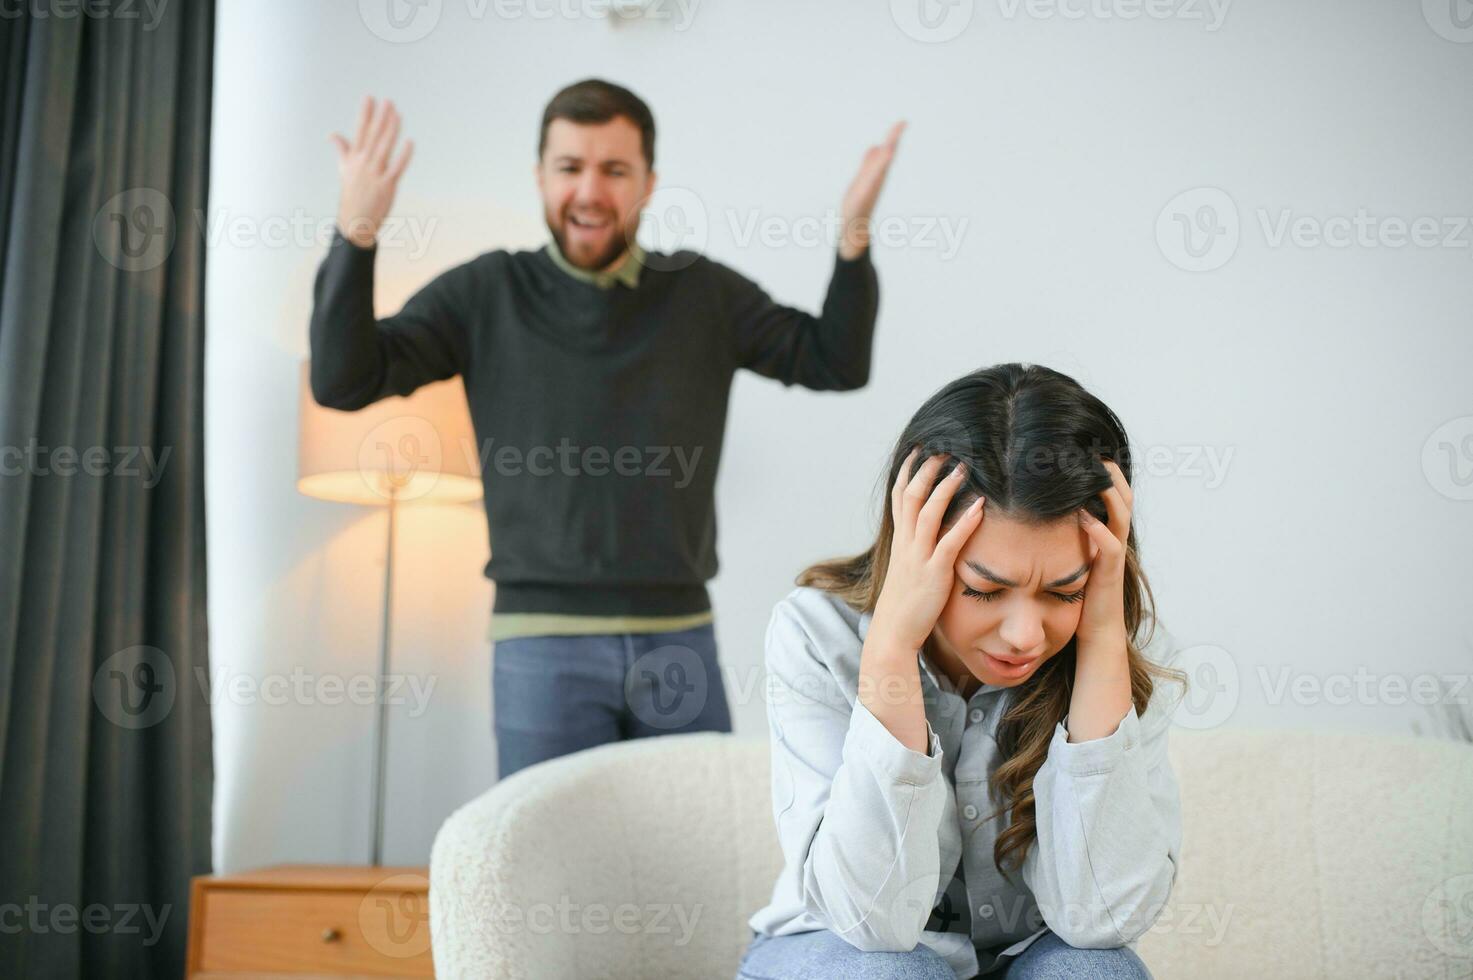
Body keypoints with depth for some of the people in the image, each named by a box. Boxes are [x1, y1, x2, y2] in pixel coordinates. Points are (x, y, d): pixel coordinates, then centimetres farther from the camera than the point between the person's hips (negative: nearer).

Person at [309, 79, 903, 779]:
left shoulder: (705, 294, 7)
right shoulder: (486, 294, 2)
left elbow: (837, 363, 2)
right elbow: (342, 382, -4)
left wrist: (853, 235, -13)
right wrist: (356, 231, -17)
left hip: (681, 638, 2)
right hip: (543, 644, -2)